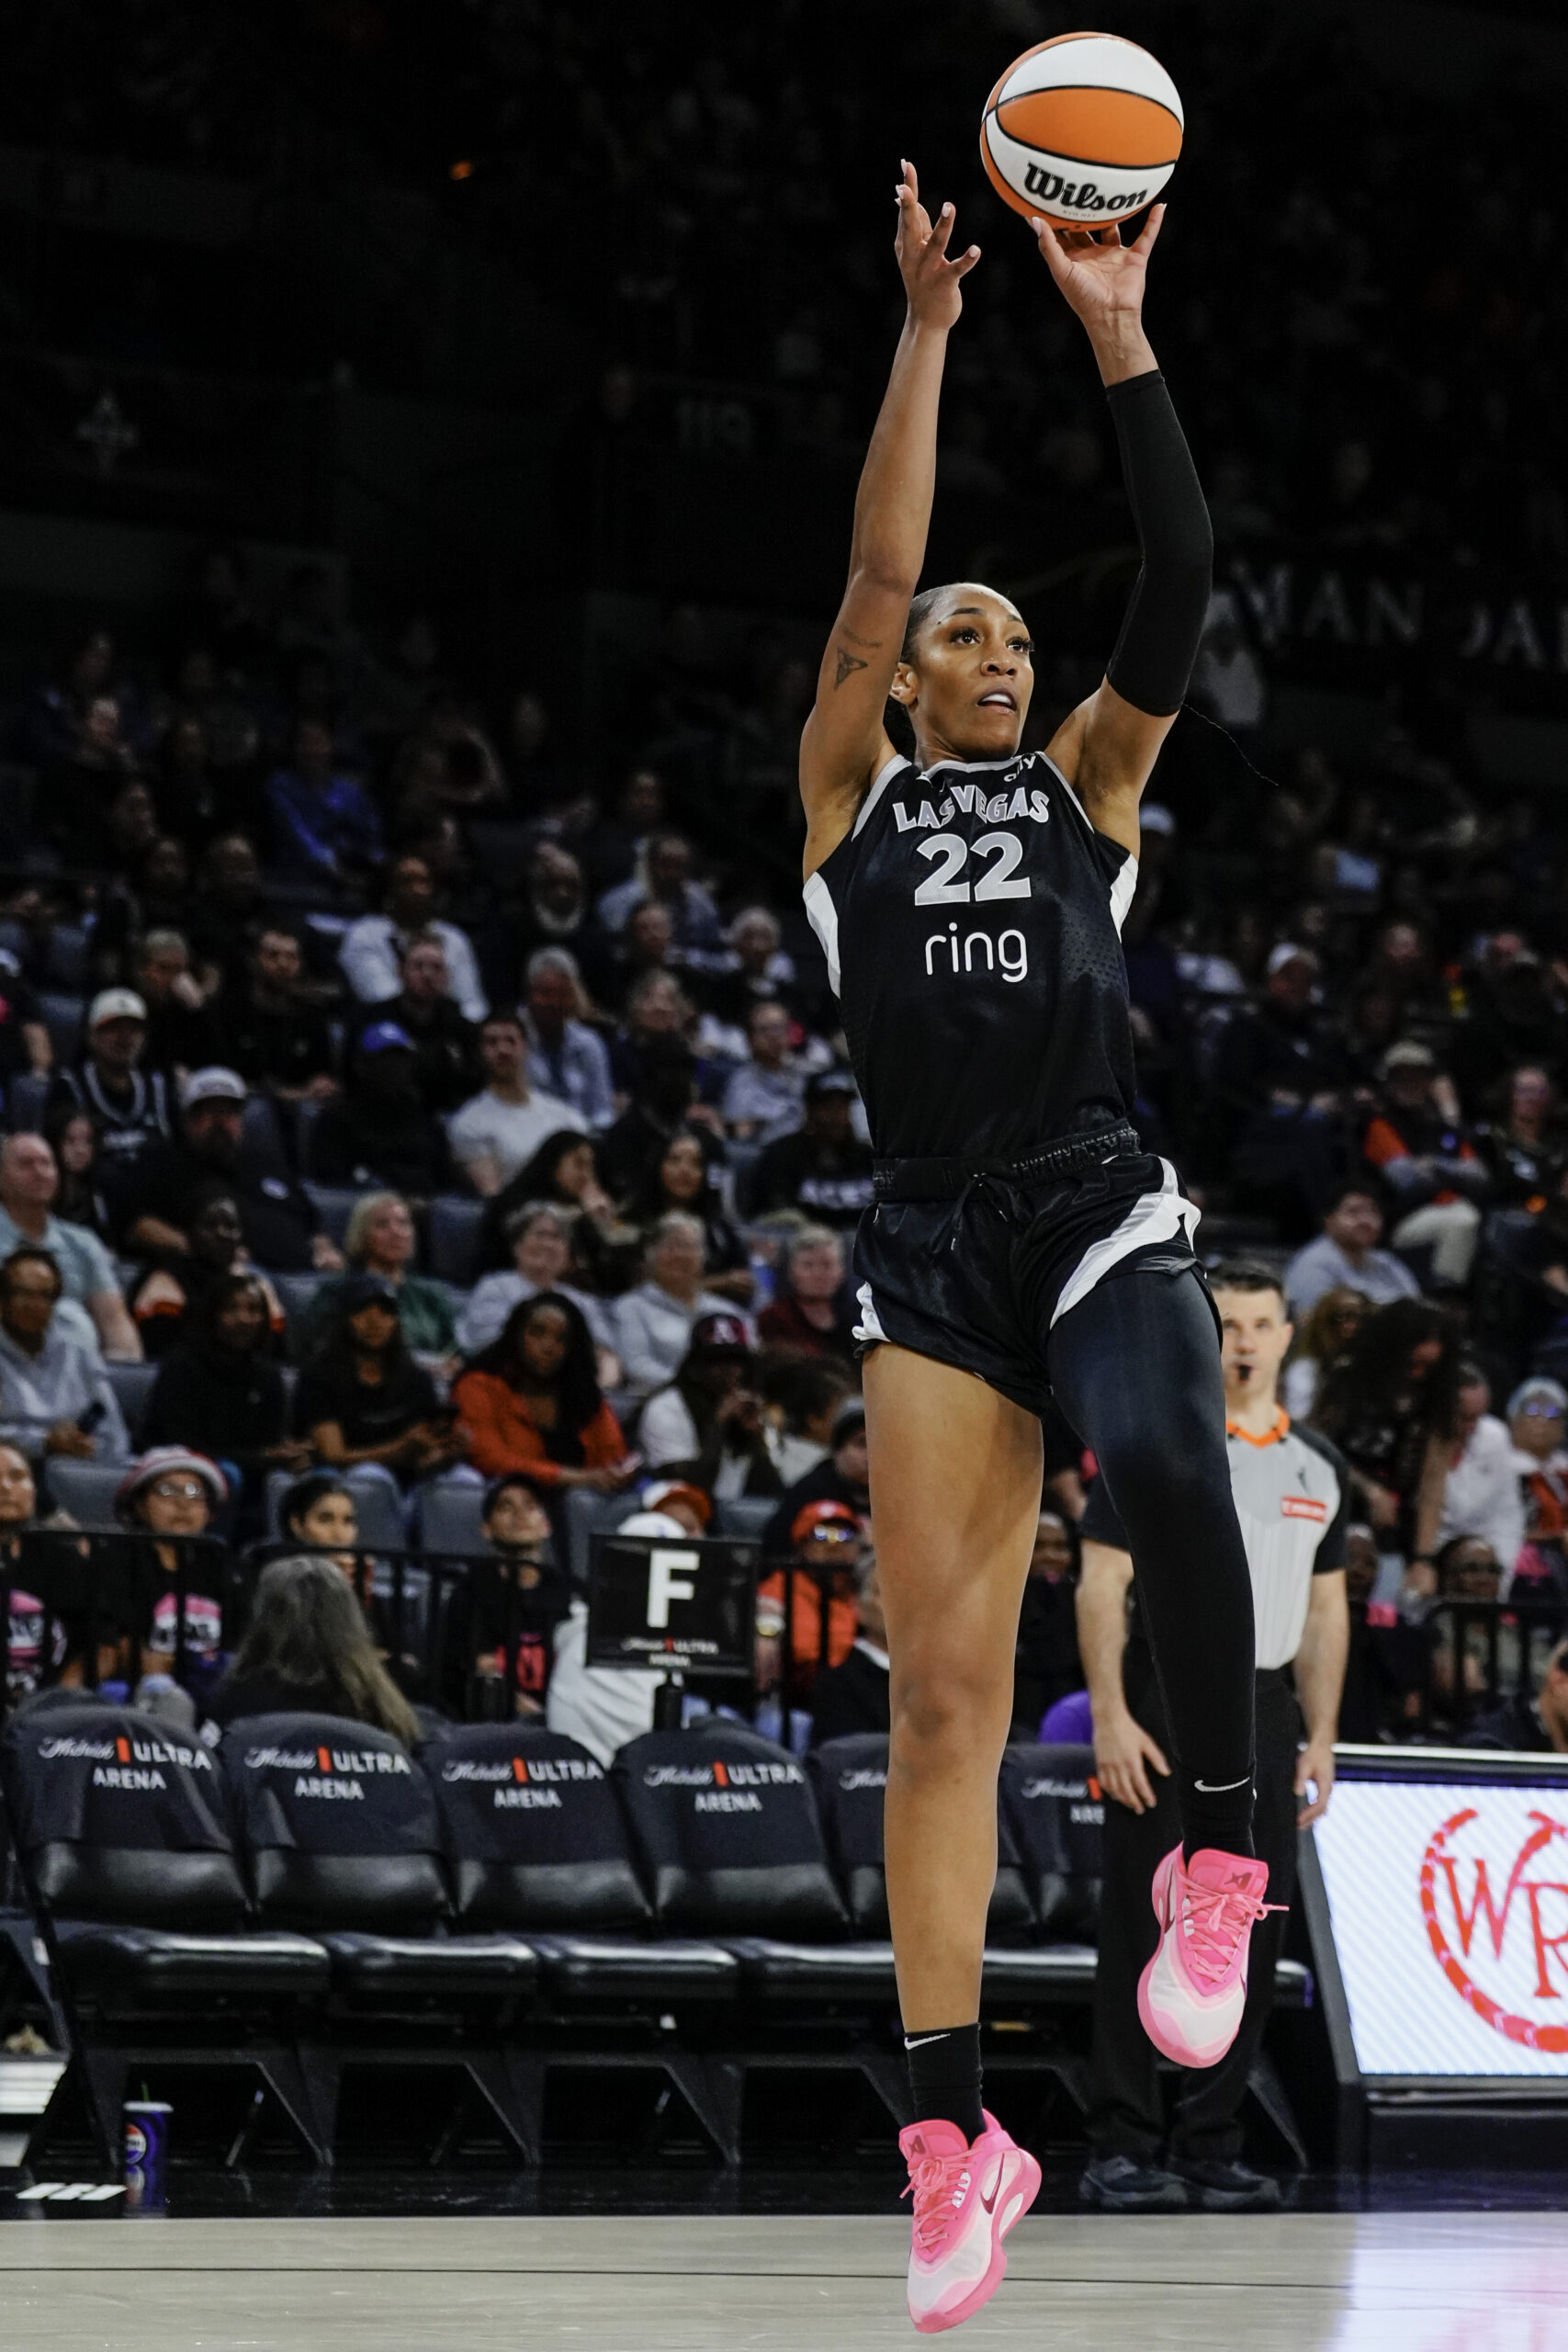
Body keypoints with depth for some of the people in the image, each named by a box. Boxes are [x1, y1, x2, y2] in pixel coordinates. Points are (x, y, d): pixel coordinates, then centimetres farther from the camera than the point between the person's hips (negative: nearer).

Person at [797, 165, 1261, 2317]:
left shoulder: (1086, 784, 18)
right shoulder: (852, 791, 16)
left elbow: (1181, 584, 5)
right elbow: (875, 570, 4)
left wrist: (1119, 338, -1)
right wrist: (924, 326, -1)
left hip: (1103, 1208, 0)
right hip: (934, 1242, 0)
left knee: (1160, 1464, -36)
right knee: (942, 1689, -5)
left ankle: (1224, 1842, -17)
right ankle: (954, 2136, -3)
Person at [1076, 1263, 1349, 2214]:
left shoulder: (1318, 1464, 13)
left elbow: (1326, 1608, 17)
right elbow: (1102, 1582, -5)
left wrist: (1321, 1740, 10)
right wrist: (1110, 1717, -14)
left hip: (1264, 1709, 5)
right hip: (1165, 1701, -5)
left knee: (1253, 1936, 4)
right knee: (1145, 1930, -5)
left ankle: (1212, 2149, 11)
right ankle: (1122, 2151, -1)